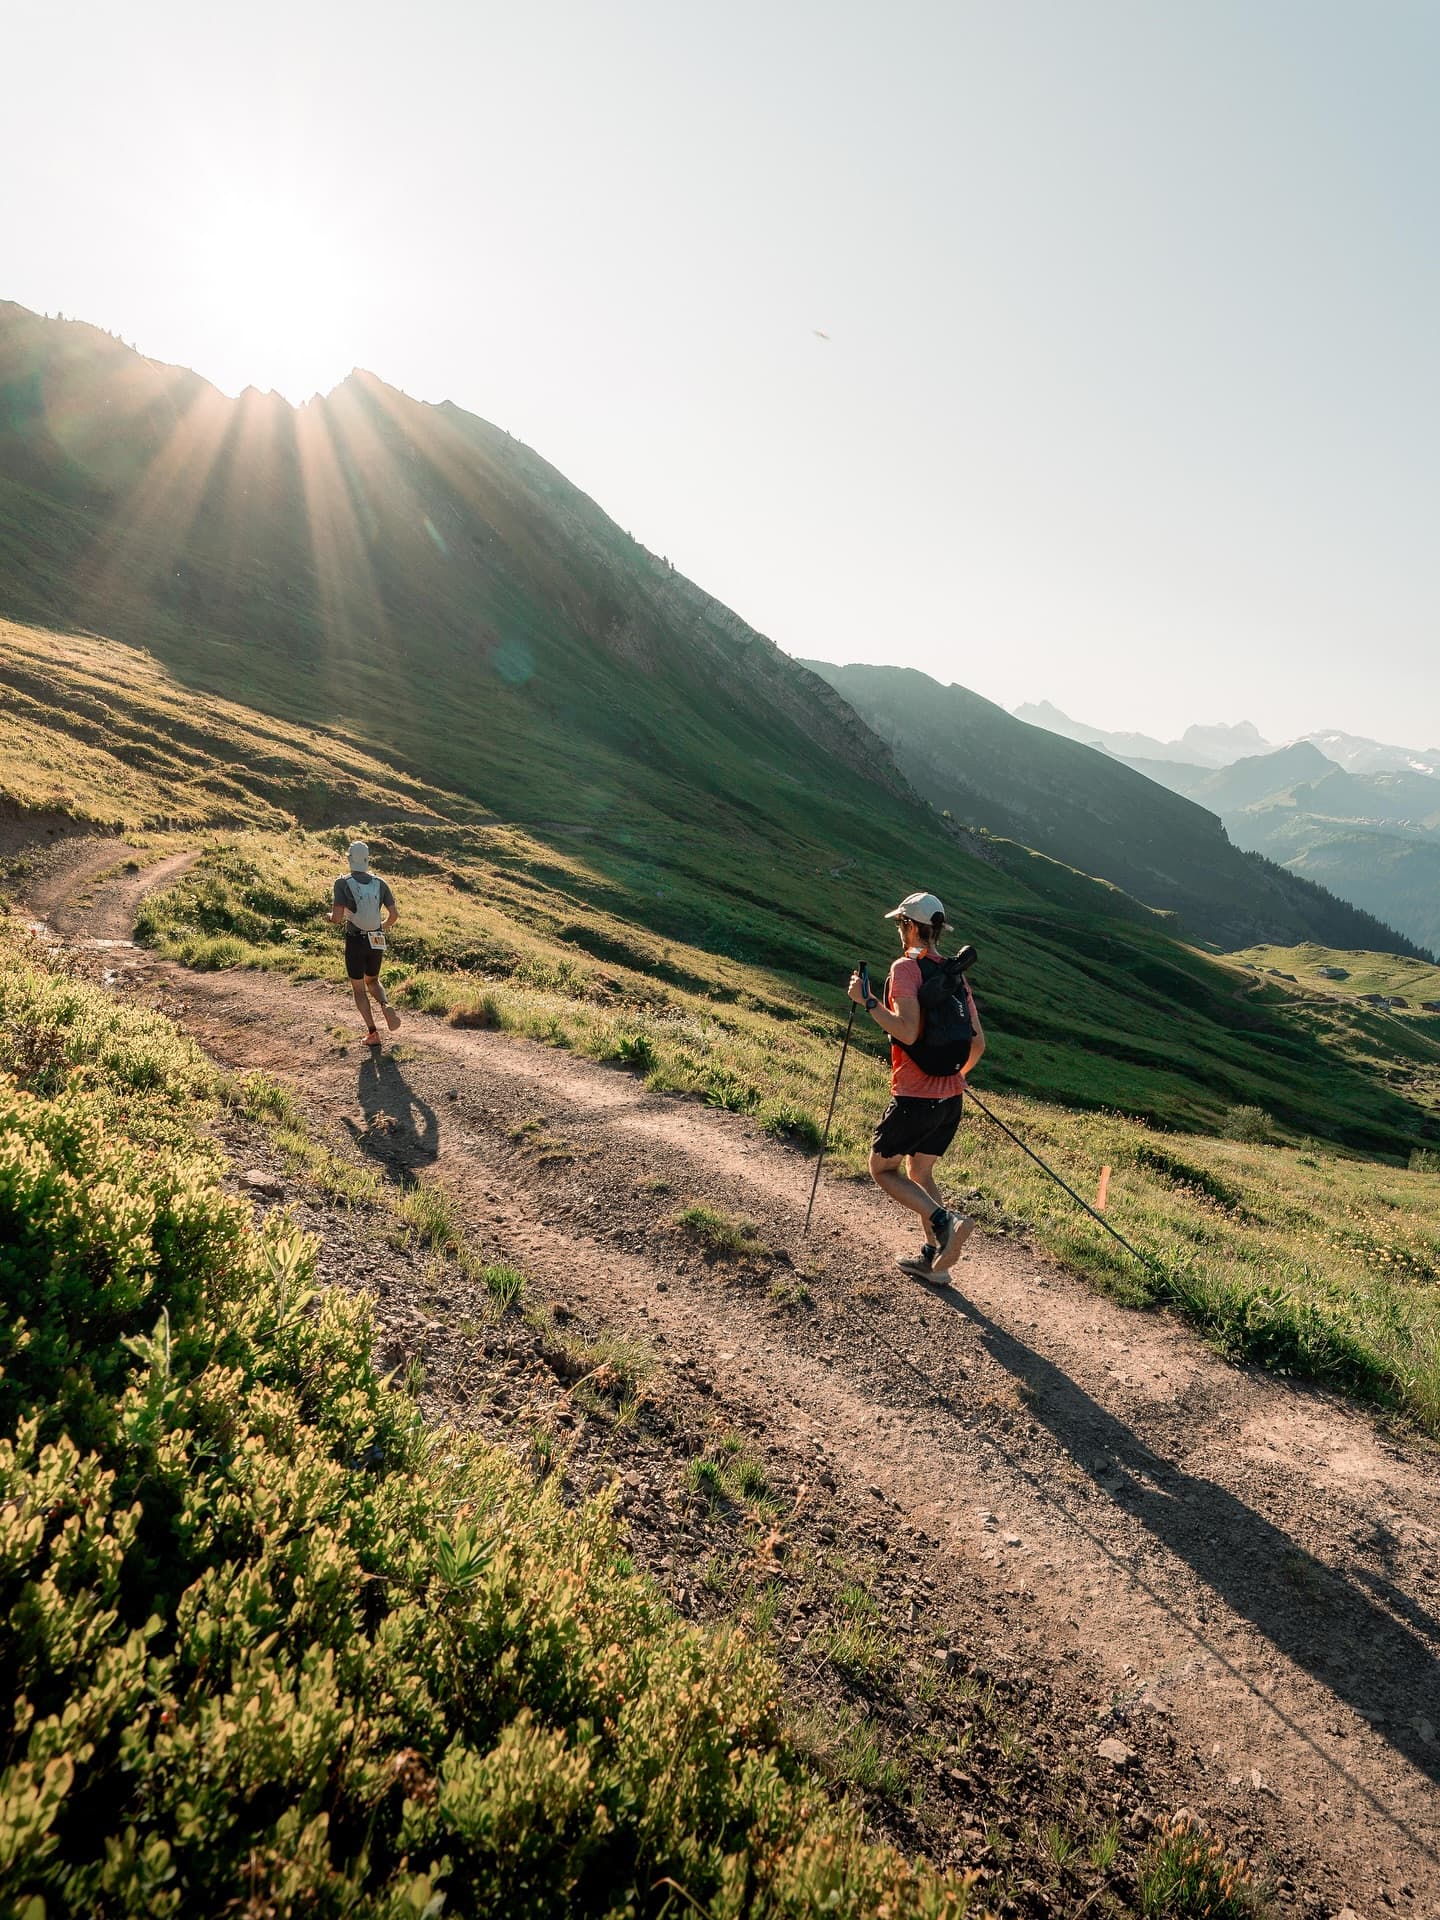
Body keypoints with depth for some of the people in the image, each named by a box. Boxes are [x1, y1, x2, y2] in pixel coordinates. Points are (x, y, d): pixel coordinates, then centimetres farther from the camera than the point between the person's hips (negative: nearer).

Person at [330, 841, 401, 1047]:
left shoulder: (343, 883, -11)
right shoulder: (380, 883, 0)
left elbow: (337, 918, -16)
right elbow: (394, 915, 0)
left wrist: (331, 916, 8)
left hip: (355, 941, -3)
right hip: (377, 942, 3)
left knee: (358, 988, 11)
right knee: (372, 981, 23)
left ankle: (372, 1032, 6)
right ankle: (385, 1005, -8)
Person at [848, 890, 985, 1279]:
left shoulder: (906, 967, -12)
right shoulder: (956, 973, 10)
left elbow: (908, 1032, -25)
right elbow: (978, 1043, 11)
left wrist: (867, 1001, -17)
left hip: (914, 1097, -7)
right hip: (951, 1097, 7)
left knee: (882, 1168, 8)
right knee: (919, 1170, 21)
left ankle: (944, 1221, -10)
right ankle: (932, 1256, 21)